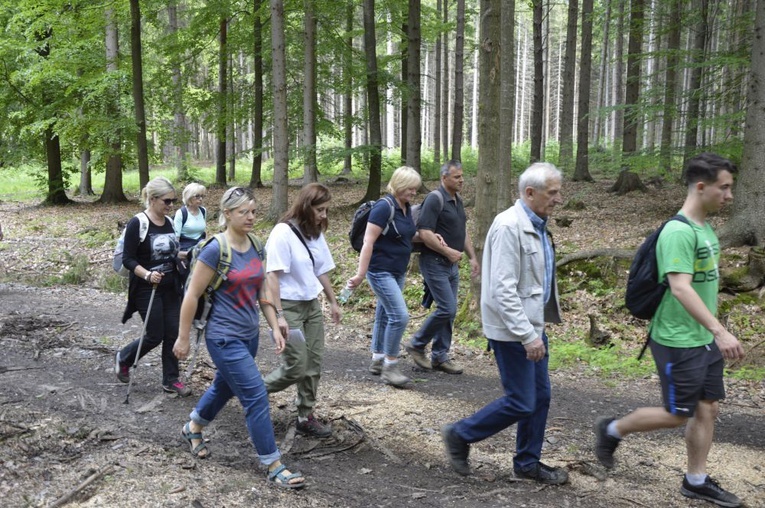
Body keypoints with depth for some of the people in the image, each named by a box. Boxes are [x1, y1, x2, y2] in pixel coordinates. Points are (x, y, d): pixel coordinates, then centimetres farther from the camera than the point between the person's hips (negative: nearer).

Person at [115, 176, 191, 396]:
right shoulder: (137, 224, -13)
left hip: (170, 287, 6)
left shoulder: (169, 222, 7)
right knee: (155, 335, 0)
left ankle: (170, 380, 18)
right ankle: (123, 359, 28)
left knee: (173, 333, 6)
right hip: (147, 289, -6)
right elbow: (128, 259, -15)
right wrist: (147, 274, -29)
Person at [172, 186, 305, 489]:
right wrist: (183, 338, -9)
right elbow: (192, 295, -13)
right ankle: (274, 467, 3)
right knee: (256, 397, -8)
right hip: (225, 338, -8)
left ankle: (193, 428, 51)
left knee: (225, 387, 24)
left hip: (249, 335, 8)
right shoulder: (215, 249, -18)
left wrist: (275, 327, 6)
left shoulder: (255, 247, 3)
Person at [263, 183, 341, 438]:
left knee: (313, 364, 7)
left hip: (312, 305, 7)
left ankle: (306, 416, 19)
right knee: (296, 367, -5)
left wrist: (333, 302, 17)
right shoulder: (283, 232, -16)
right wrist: (278, 315, -22)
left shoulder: (316, 234, 6)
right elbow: (273, 276, -18)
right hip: (289, 306, -7)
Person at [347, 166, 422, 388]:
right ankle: (389, 367, -1)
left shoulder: (406, 207, 6)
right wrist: (360, 274, -25)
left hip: (398, 272, 8)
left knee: (384, 315, 15)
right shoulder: (384, 206, -18)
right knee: (400, 316, -13)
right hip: (381, 271, -8)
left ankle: (377, 361, 26)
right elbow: (368, 242, -21)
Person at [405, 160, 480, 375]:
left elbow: (463, 230, 21)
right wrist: (447, 251, -20)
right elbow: (424, 233, -22)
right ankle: (417, 344, 6)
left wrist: (472, 257, 16)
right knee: (447, 308, -12)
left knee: (449, 310, 9)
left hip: (452, 264, 9)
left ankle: (439, 356, 18)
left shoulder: (458, 200, 13)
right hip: (435, 263, -9)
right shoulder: (435, 199, -15)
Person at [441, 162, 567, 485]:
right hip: (512, 330, -9)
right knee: (520, 403, -3)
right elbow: (503, 289, -25)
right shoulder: (509, 226, -20)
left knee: (540, 396, 14)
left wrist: (536, 329, 19)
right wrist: (528, 336, -24)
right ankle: (460, 435, 15)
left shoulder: (536, 225, 11)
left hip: (532, 325, 10)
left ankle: (528, 462, 29)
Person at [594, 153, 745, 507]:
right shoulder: (679, 232, -21)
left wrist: (713, 333, 21)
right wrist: (720, 331, -37)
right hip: (678, 342, -9)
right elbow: (680, 288, -31)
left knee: (708, 408, 12)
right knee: (677, 415, 2)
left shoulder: (705, 228, 9)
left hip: (704, 340, 9)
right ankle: (612, 430, 23)